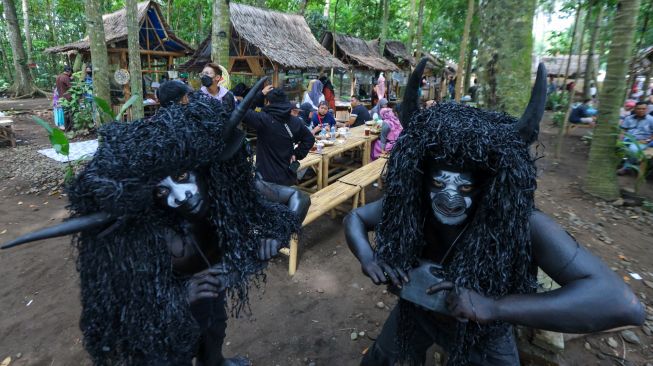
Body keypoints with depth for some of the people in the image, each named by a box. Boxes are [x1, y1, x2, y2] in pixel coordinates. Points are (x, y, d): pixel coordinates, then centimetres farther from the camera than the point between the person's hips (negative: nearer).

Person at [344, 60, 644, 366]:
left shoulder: (519, 222, -35)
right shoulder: (407, 205, -26)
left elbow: (624, 303, -40)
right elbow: (355, 218, -10)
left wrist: (495, 308, -49)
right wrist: (367, 258, -32)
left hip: (482, 336, -2)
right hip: (417, 313, 3)